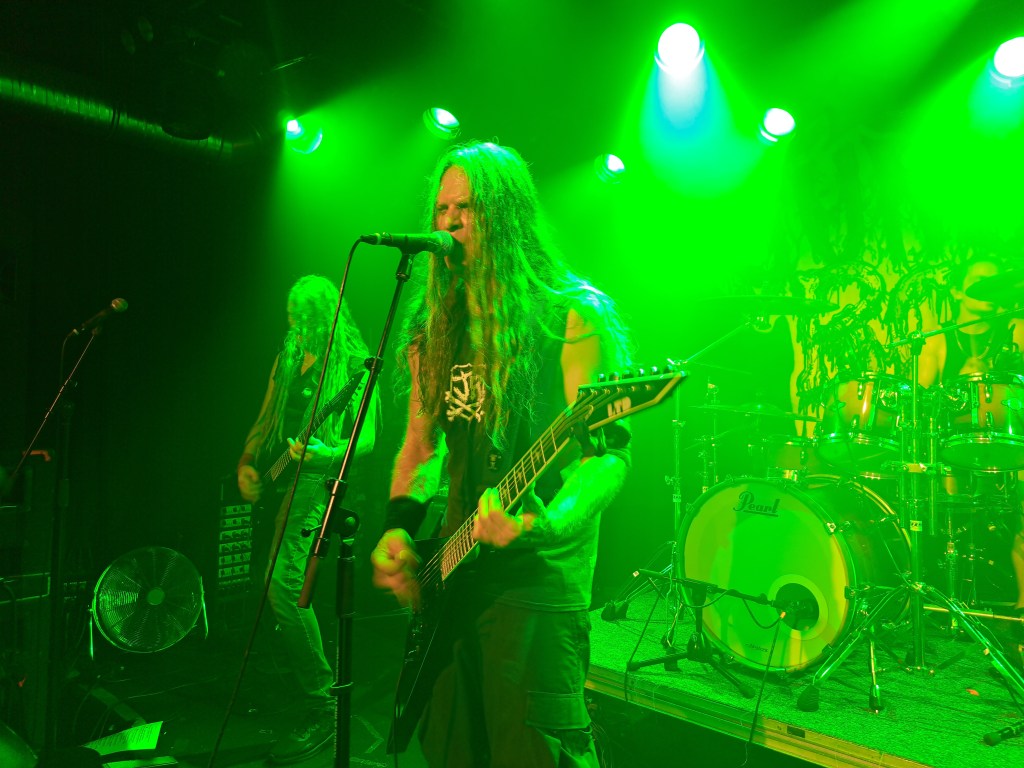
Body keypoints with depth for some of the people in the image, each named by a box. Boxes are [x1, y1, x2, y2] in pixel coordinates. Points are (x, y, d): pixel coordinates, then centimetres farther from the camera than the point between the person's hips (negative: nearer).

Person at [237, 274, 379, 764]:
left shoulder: (352, 364, -6)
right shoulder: (288, 359, 15)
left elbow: (367, 438, -10)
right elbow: (266, 419, 22)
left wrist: (328, 452, -28)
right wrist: (247, 462, 8)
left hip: (317, 481, -8)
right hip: (282, 480, 8)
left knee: (285, 586, -20)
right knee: (281, 587, 11)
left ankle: (320, 710, -11)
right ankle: (305, 687, 32)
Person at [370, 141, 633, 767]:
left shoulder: (569, 317, -10)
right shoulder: (437, 327, 10)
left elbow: (608, 451, -15)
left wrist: (551, 523, -32)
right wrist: (399, 526, 0)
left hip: (539, 580, -6)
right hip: (449, 574, 7)